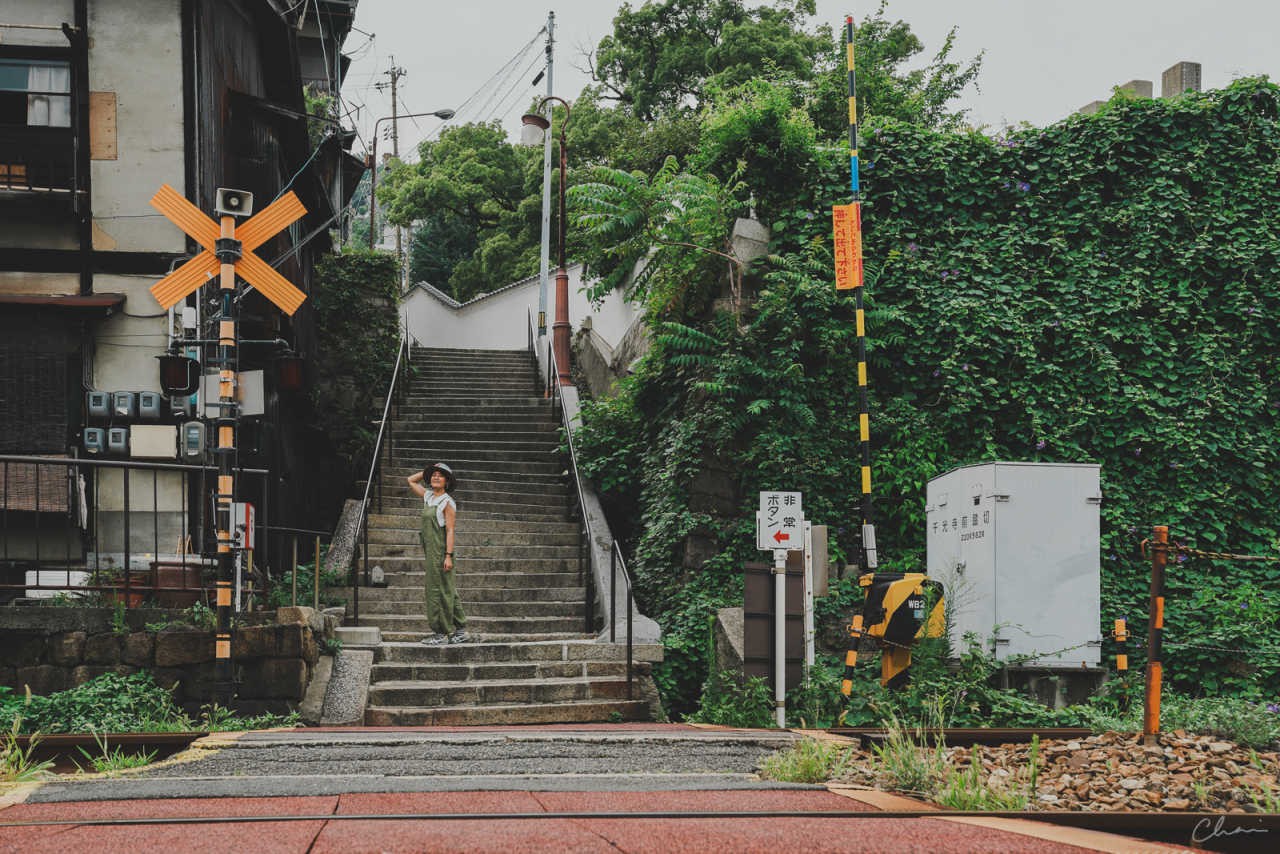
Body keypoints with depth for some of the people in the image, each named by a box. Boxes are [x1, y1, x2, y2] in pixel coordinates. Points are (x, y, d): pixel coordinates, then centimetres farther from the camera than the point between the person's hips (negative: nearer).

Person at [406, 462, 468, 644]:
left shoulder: (448, 503, -9)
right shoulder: (428, 497, 12)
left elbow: (450, 530, -13)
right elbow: (411, 480, 25)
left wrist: (448, 556, -18)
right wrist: (428, 471, 15)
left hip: (441, 550, -8)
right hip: (430, 550, 8)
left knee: (438, 590, -6)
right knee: (447, 590, 10)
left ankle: (440, 633, -2)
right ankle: (460, 631, 15)